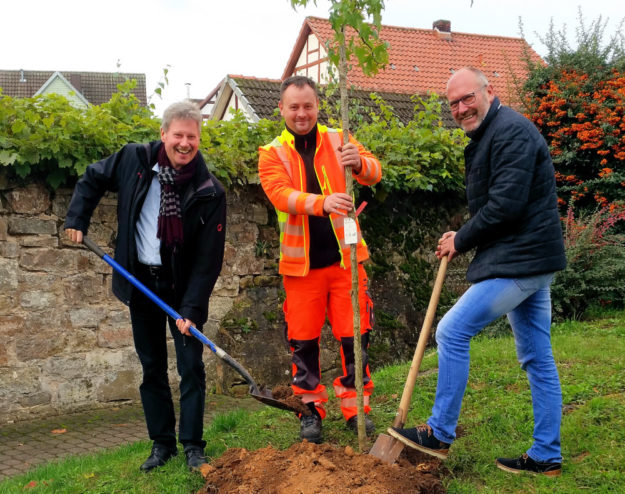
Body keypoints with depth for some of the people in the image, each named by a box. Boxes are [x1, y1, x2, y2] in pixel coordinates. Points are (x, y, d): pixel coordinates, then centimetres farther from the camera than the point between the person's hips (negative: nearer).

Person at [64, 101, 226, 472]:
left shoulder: (210, 193, -17)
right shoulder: (135, 160, -8)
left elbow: (209, 259, -17)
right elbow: (93, 180, 12)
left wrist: (192, 309, -21)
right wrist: (77, 220, 2)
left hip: (182, 286, -3)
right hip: (140, 282, 3)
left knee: (191, 367, -2)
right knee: (152, 368, 11)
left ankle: (193, 446, 11)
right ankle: (162, 443, 23)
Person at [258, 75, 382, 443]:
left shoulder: (338, 141, 5)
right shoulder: (272, 153, 1)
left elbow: (375, 172, -8)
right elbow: (280, 194, -17)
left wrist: (359, 163, -32)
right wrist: (322, 202, -36)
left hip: (345, 258, 1)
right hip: (302, 263, 0)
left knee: (355, 335, 3)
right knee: (304, 340, 6)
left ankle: (355, 407, 18)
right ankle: (311, 409, 21)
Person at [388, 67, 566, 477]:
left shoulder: (511, 131, -15)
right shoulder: (488, 136, 18)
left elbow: (506, 204, -22)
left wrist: (462, 240, -10)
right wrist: (463, 238, 8)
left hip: (520, 261, -11)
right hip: (530, 260, 11)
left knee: (452, 332, -8)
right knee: (538, 358, 12)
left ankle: (439, 435, 2)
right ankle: (547, 456, 19)